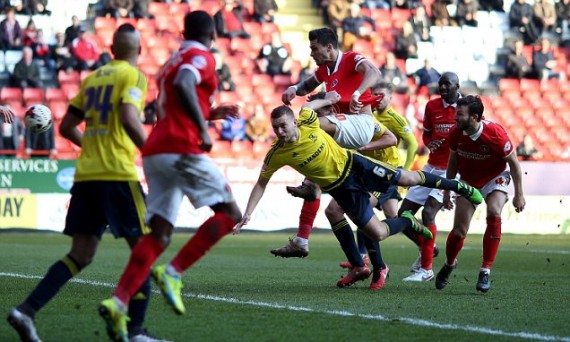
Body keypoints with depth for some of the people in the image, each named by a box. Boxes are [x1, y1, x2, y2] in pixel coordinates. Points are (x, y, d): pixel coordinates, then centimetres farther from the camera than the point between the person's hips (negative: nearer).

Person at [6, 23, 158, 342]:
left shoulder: (92, 79, 17)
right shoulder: (133, 76, -2)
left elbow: (67, 127, 19)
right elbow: (128, 118, -19)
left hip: (85, 176, 7)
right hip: (118, 175, -6)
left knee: (80, 255, 9)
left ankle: (27, 311, -4)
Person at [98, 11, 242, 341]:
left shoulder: (172, 61, 26)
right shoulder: (202, 57, 0)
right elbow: (183, 85, -22)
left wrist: (211, 113, 35)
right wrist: (203, 127, -22)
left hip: (155, 152, 8)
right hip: (182, 150, -8)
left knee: (159, 235, 3)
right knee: (230, 214, 1)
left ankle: (119, 302, -13)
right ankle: (173, 272, -12)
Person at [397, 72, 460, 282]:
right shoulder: (432, 106, 5)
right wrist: (430, 143, -5)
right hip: (432, 168, 6)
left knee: (428, 212, -23)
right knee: (403, 216, 3)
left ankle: (426, 269, -15)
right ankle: (427, 249, 29)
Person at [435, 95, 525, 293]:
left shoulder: (495, 133, -29)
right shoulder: (456, 134, -17)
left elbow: (513, 163, -15)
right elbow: (453, 161, 3)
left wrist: (519, 194, -12)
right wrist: (447, 191, 9)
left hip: (495, 178, -3)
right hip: (468, 182, 3)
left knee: (494, 212, -31)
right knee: (459, 230, -4)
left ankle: (486, 270, -21)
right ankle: (449, 264, 30)